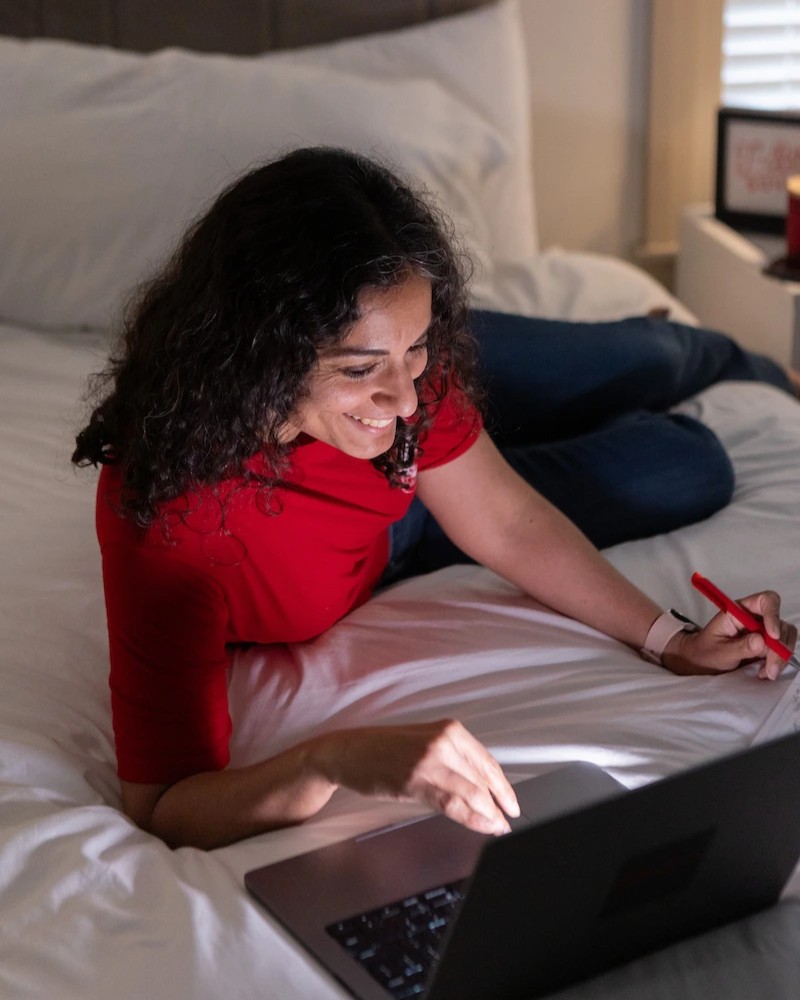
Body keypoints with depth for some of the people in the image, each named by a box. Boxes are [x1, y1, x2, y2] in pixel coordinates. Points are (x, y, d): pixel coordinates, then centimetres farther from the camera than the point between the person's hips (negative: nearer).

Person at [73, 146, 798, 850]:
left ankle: (731, 362, 64)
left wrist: (671, 640, -29)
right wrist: (335, 759, -65)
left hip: (416, 492, 2)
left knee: (696, 470, 22)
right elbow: (163, 808, -48)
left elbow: (504, 521, -21)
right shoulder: (170, 510, -50)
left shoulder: (403, 349, -36)